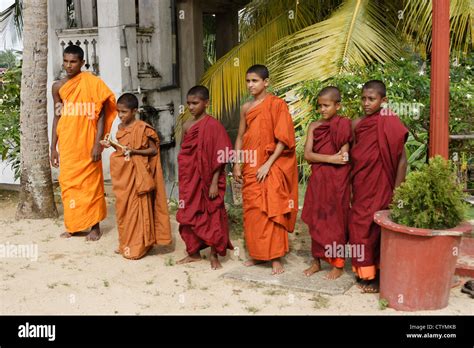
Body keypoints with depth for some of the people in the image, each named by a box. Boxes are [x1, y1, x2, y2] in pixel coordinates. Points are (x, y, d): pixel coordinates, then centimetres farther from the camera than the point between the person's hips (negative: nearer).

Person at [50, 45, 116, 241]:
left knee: (90, 183, 3)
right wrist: (53, 147, 9)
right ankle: (72, 225, 20)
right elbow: (57, 117, 12)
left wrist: (98, 143, -14)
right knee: (68, 182, 8)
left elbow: (101, 114, -8)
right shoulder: (58, 87, 7)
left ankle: (94, 226, 12)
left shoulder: (92, 83, -6)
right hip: (66, 143, 4)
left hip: (87, 142, -4)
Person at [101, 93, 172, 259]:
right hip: (122, 174, 7)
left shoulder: (142, 128, -12)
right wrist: (111, 144, 2)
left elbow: (154, 150, -12)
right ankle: (126, 244, 23)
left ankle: (137, 246, 8)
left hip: (136, 174, -7)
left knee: (136, 209, -1)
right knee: (123, 208, 12)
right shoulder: (121, 127, 10)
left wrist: (134, 151, -23)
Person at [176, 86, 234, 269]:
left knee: (212, 216, 3)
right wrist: (182, 179, 13)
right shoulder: (187, 125, 8)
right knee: (189, 215, 11)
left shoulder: (213, 125, -11)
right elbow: (184, 154, 14)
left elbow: (220, 157, -12)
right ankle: (193, 252, 25)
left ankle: (214, 255, 15)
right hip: (189, 180, 6)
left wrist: (214, 183, -16)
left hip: (207, 180, -6)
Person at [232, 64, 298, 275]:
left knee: (271, 212, -6)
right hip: (250, 168, 6)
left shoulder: (277, 104, -7)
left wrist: (268, 165, -16)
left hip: (271, 168, -6)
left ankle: (276, 258, 0)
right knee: (252, 212, 9)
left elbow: (283, 138, -11)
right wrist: (237, 165, 7)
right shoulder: (246, 108, 11)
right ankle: (257, 254, 20)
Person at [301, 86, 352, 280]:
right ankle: (316, 261, 21)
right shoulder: (314, 126, 5)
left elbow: (344, 158, -11)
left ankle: (338, 264, 15)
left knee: (335, 221, 3)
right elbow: (307, 155, -5)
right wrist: (331, 158, -15)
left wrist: (319, 158, -7)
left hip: (336, 181, -4)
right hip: (317, 180, 4)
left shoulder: (343, 125, -6)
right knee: (316, 221, 9)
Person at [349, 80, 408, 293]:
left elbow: (402, 159, -11)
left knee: (374, 229, 1)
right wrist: (352, 185, 8)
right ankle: (365, 272, 24)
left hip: (379, 187, -5)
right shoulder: (357, 124, 5)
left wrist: (396, 192, -13)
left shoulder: (390, 125, -11)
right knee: (359, 227, 10)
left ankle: (377, 276, 15)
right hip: (360, 187, 6)